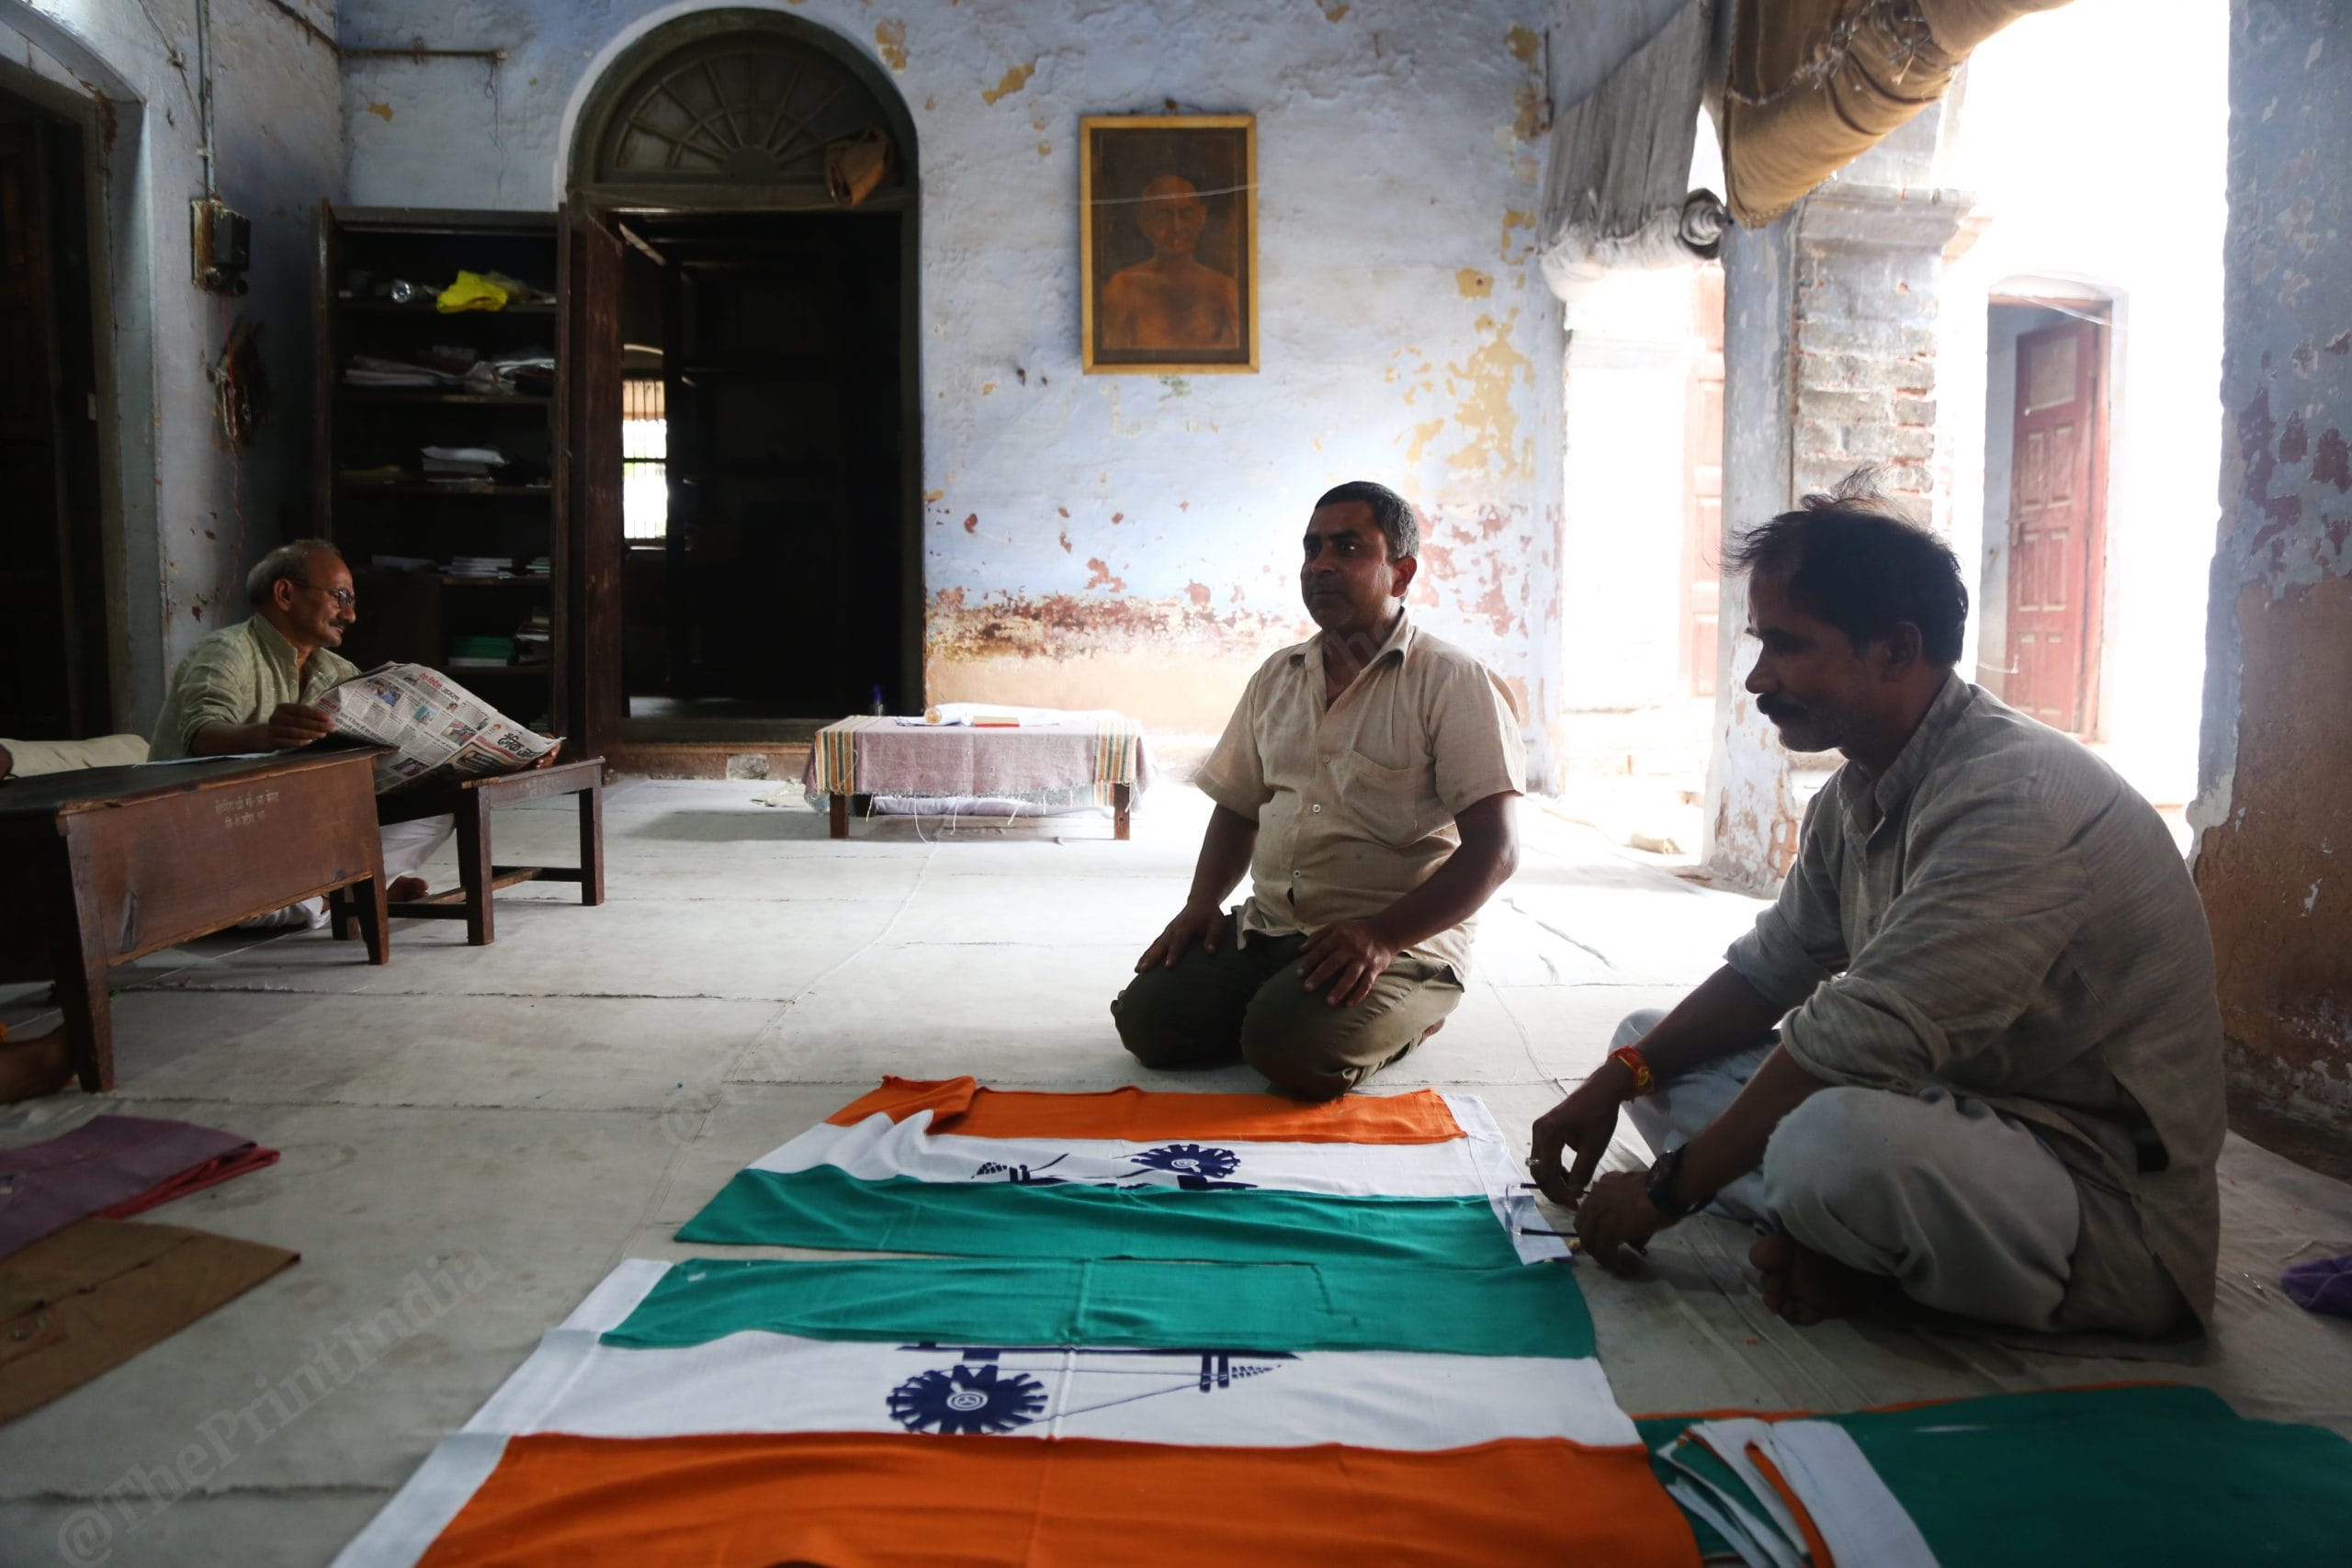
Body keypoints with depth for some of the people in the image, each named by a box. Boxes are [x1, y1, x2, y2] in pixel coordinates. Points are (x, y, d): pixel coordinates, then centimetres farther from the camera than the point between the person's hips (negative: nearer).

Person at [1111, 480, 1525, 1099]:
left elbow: (1493, 849, -13)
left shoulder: (1452, 682, -6)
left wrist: (1382, 935, -22)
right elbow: (1240, 806, 22)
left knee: (1293, 1048, -30)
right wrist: (1203, 901, 3)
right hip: (1267, 931, 6)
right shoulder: (1276, 677, 14)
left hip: (1402, 943, -5)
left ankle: (1395, 1020, 3)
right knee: (1146, 1017, -13)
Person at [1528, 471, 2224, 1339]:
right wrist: (1620, 1079, -1)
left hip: (2113, 1205, -9)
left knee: (1837, 1137, -40)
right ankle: (1842, 1244, -9)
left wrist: (1670, 1186, -18)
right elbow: (1767, 970, 13)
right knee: (1652, 1047, 6)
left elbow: (1856, 1043, -29)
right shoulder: (1856, 796, 6)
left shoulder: (2012, 799, -26)